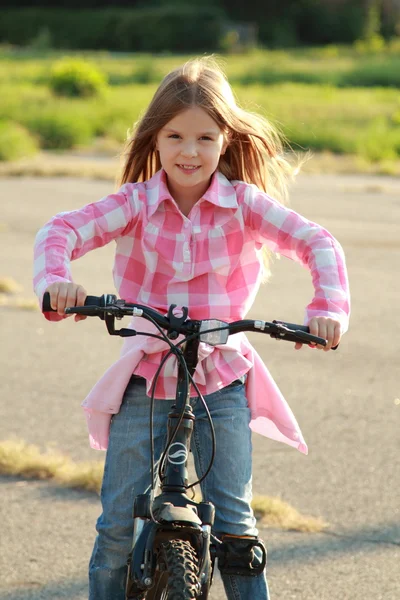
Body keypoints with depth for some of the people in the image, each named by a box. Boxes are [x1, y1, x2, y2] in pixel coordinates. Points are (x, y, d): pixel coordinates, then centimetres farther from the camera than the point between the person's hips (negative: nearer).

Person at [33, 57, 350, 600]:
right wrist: (56, 281, -36)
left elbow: (317, 244, -12)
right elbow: (62, 231, -15)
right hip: (147, 378, 1)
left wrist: (328, 310, -29)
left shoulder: (244, 203, -5)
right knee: (120, 524, -1)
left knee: (233, 521, -5)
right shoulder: (137, 203, -4)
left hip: (220, 380, 0)